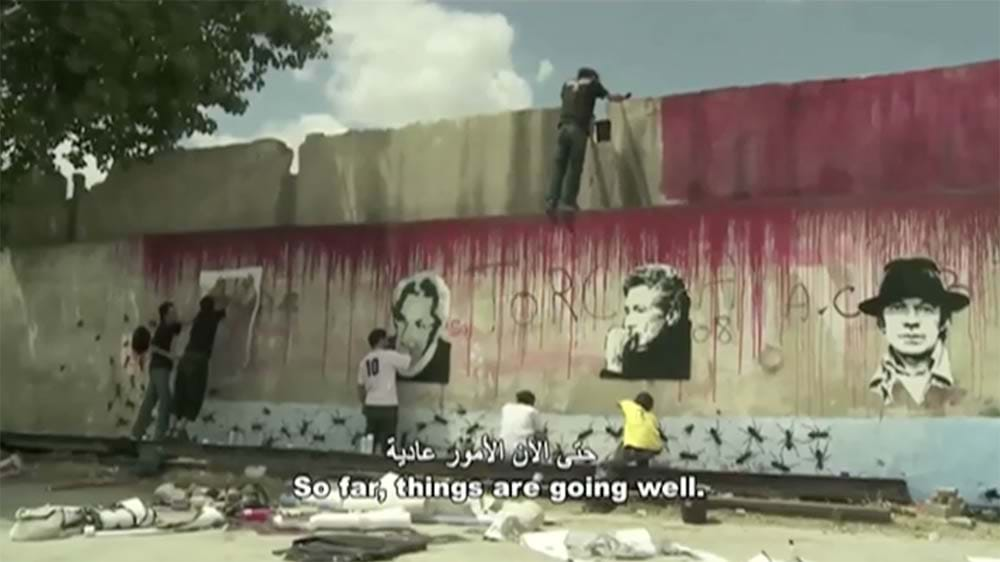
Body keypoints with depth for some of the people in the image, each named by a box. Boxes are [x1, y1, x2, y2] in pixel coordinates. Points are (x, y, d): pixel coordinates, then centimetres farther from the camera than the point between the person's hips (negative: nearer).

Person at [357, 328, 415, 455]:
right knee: (386, 444, -4)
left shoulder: (365, 360, 12)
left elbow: (360, 386, 15)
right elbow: (412, 361, -3)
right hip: (387, 406, -6)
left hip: (371, 406, 6)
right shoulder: (389, 355, -7)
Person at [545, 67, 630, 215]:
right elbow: (611, 97, 16)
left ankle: (551, 201, -11)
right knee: (574, 168, -3)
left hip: (564, 127, 4)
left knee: (559, 166, 2)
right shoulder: (592, 83, 15)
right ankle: (567, 201, -11)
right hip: (578, 129, -4)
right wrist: (624, 97, 34)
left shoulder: (568, 84, 26)